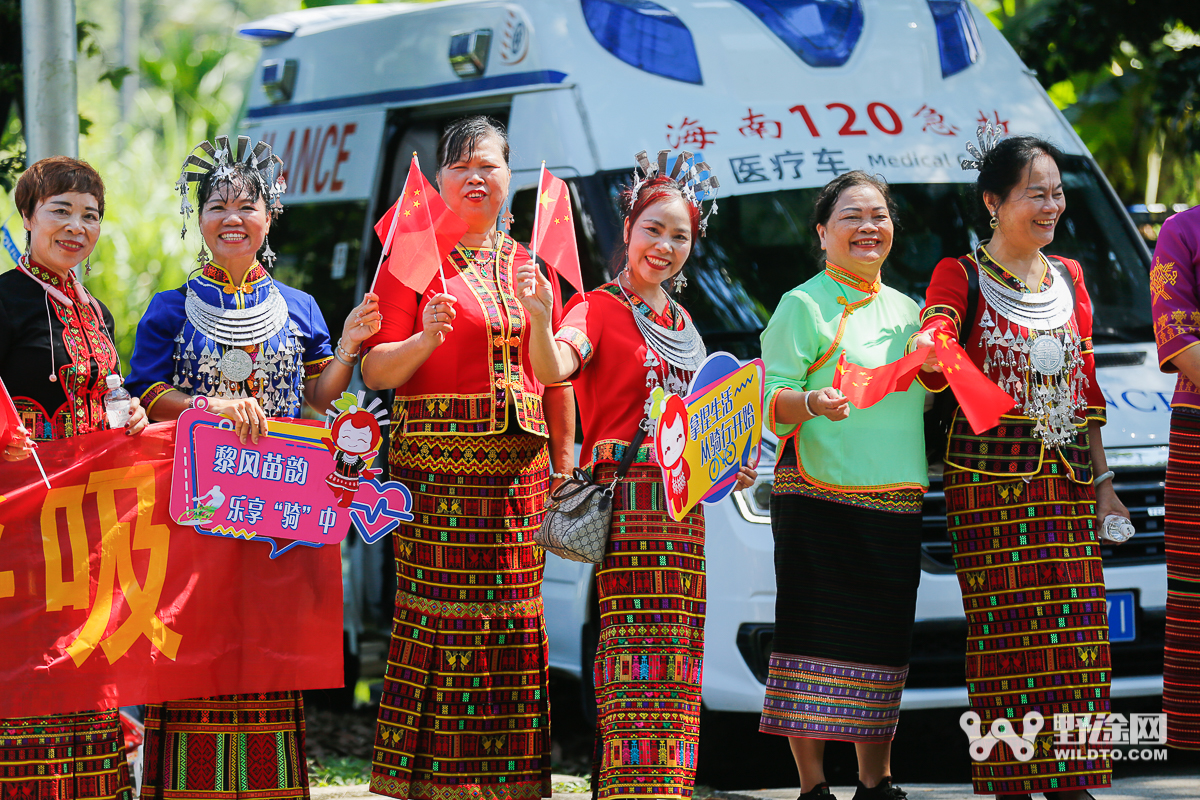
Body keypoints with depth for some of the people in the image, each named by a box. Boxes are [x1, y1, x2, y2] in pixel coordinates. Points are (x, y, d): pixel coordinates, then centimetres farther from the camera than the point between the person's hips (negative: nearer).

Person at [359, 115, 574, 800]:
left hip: (518, 465, 4)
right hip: (436, 462, -4)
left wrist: (564, 465, 13)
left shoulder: (529, 265, 15)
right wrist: (426, 339, -22)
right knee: (437, 616, -8)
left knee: (512, 621, 2)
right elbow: (376, 370, -3)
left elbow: (556, 375, 18)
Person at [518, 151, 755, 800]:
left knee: (675, 652, 6)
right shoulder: (599, 309, -2)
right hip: (627, 496, -7)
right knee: (637, 639, -15)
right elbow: (554, 369, -23)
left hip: (683, 499, 7)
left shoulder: (682, 324, 19)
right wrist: (540, 318, -41)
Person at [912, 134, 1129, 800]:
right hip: (991, 481, -5)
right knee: (1008, 636, -8)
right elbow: (932, 360, -15)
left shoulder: (1068, 278, 16)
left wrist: (1102, 483, 16)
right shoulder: (961, 276, 1)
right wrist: (932, 353, -40)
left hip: (1068, 482, 5)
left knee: (1076, 637, -1)